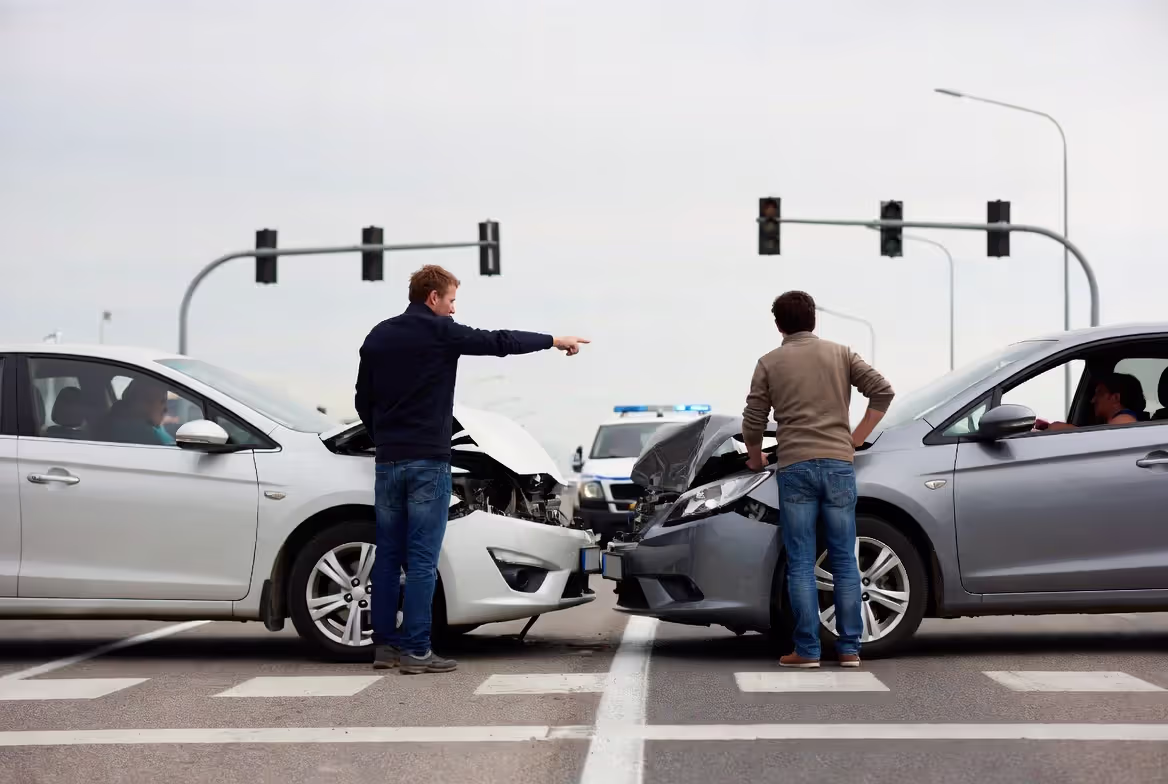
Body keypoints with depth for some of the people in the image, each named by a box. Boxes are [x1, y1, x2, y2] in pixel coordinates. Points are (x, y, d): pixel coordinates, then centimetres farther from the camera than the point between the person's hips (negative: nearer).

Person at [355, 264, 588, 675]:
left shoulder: (378, 336, 11)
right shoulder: (440, 332, -7)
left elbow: (363, 399, 15)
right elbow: (499, 342, -2)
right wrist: (555, 341, 10)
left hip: (388, 460, 6)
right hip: (427, 460, -6)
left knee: (388, 555, 10)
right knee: (421, 559, -4)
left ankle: (384, 645, 12)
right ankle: (415, 651, -5)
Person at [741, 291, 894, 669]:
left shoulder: (770, 363, 6)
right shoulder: (840, 354, 11)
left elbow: (753, 423, 3)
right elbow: (882, 391, 3)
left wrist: (756, 460, 22)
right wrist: (856, 438, 11)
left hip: (794, 468, -1)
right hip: (838, 465, 1)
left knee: (801, 563, 2)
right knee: (844, 560, 7)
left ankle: (807, 650, 1)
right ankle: (849, 648, 7)